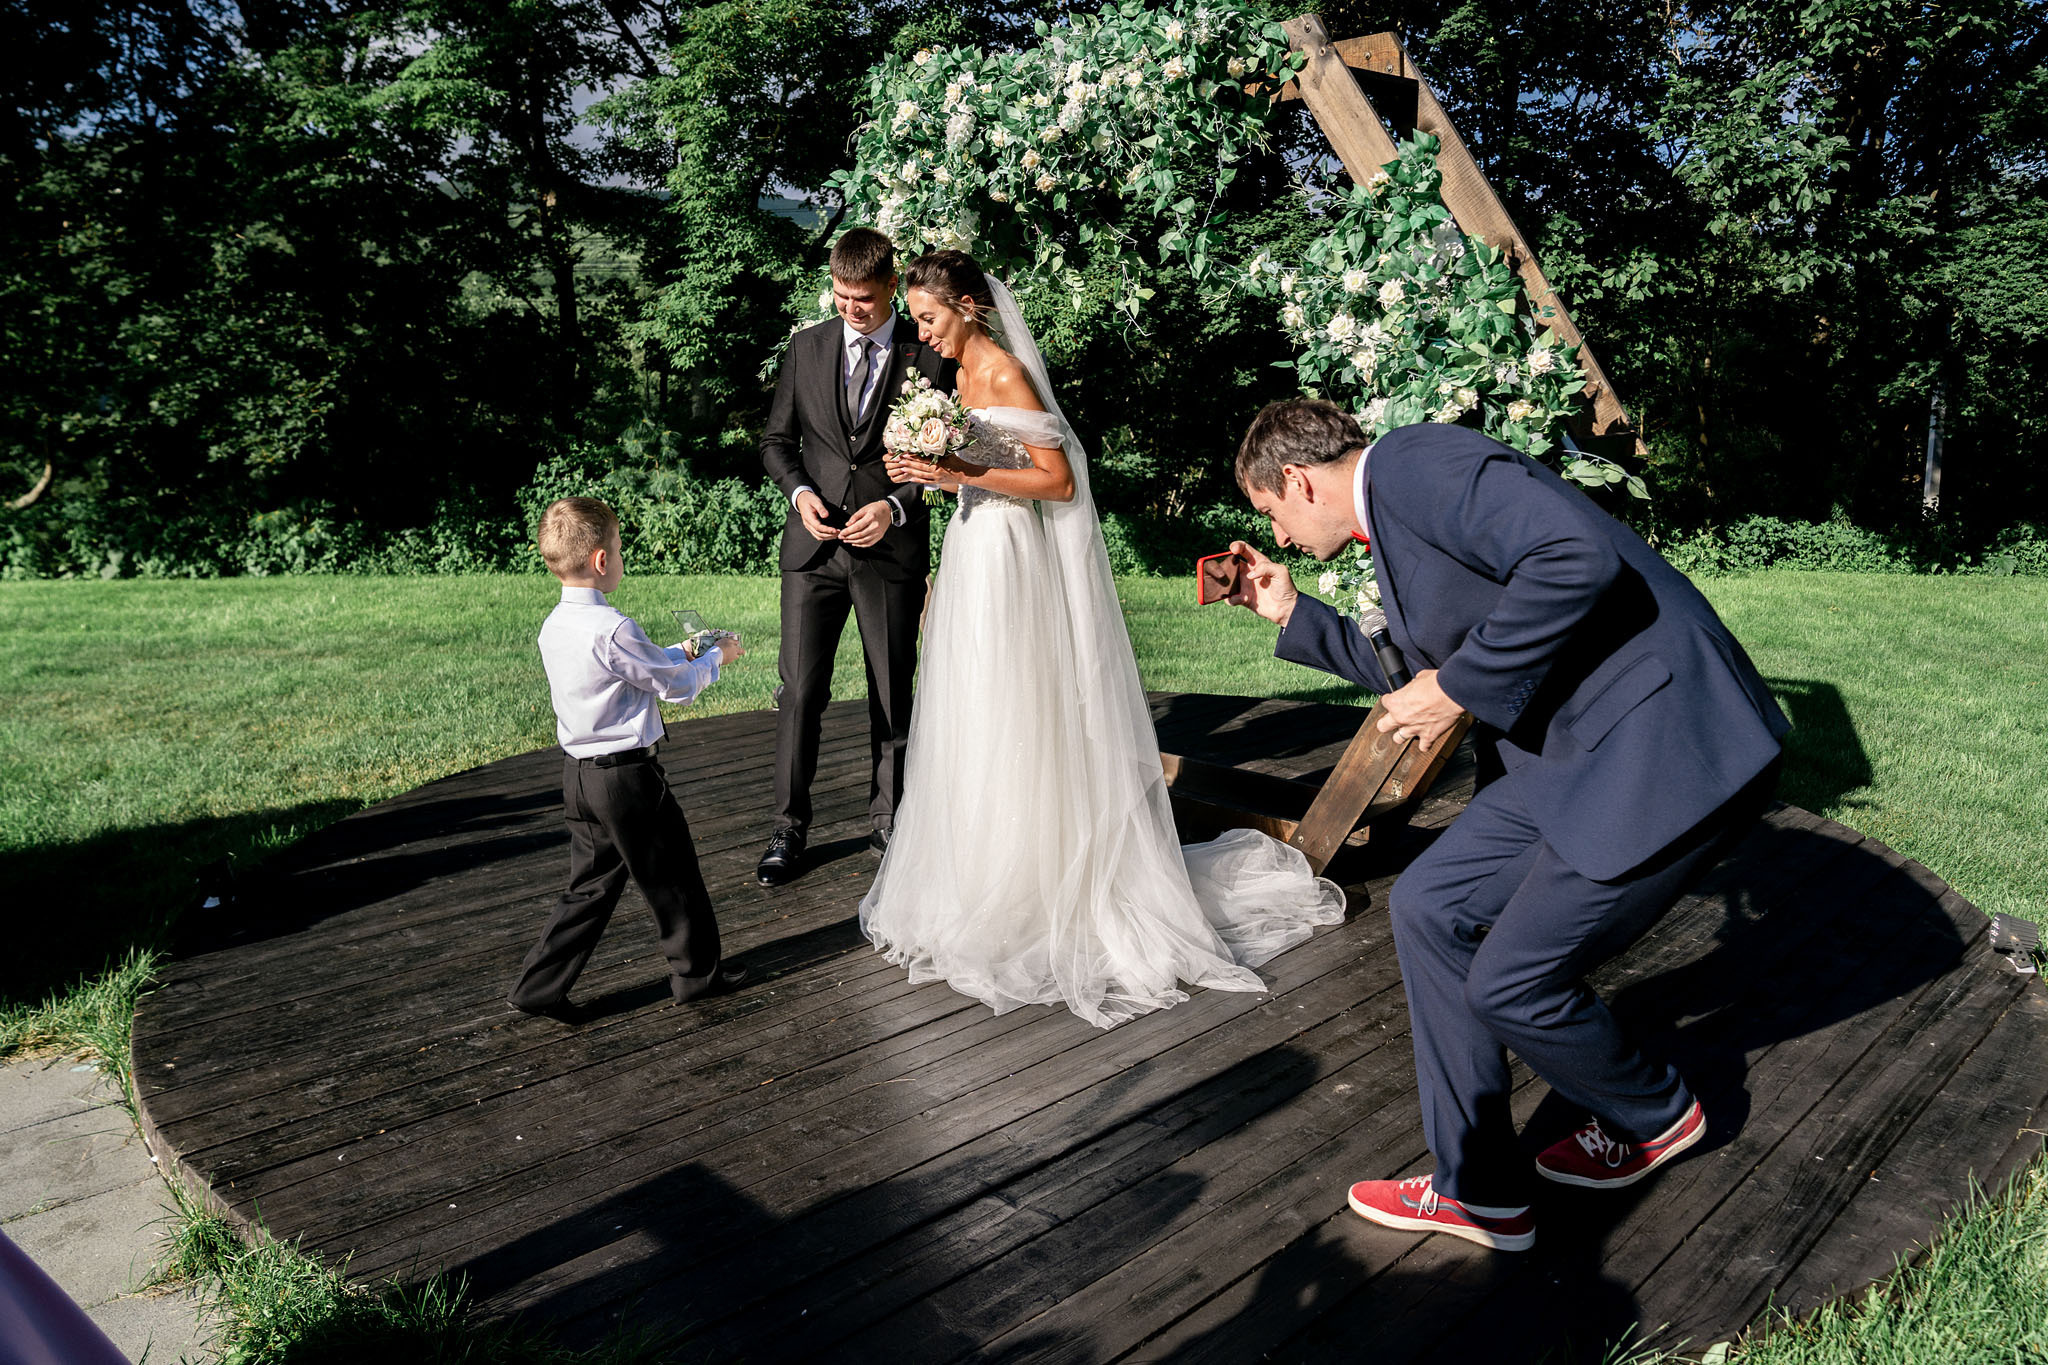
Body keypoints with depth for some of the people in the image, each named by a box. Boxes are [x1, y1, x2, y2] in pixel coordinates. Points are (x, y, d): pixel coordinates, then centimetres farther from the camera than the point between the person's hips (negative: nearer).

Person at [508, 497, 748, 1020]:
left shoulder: (553, 627, 6)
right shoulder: (611, 629, -21)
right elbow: (676, 685, -11)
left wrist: (681, 653, 23)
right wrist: (717, 658, 5)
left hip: (578, 775, 8)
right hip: (627, 776, -8)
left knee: (591, 884, 16)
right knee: (672, 876, 9)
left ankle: (540, 985, 17)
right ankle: (697, 971, 23)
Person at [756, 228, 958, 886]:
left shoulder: (929, 355, -1)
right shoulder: (805, 346, 8)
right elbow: (776, 439, 12)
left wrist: (895, 506, -13)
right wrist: (800, 491, -7)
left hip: (893, 546, -1)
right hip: (814, 543, 2)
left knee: (892, 693, 9)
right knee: (800, 690, -1)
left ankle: (888, 819, 24)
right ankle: (789, 829, 11)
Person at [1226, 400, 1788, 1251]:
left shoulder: (1413, 461, -13)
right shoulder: (1393, 522, 18)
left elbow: (1581, 555, -28)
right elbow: (1422, 673, 30)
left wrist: (1462, 688, -17)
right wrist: (1292, 615, 29)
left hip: (1667, 749, -10)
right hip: (1577, 751, 10)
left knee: (1510, 983, -5)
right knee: (1429, 906, 7)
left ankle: (1655, 1116, 28)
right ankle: (1477, 1190, 17)